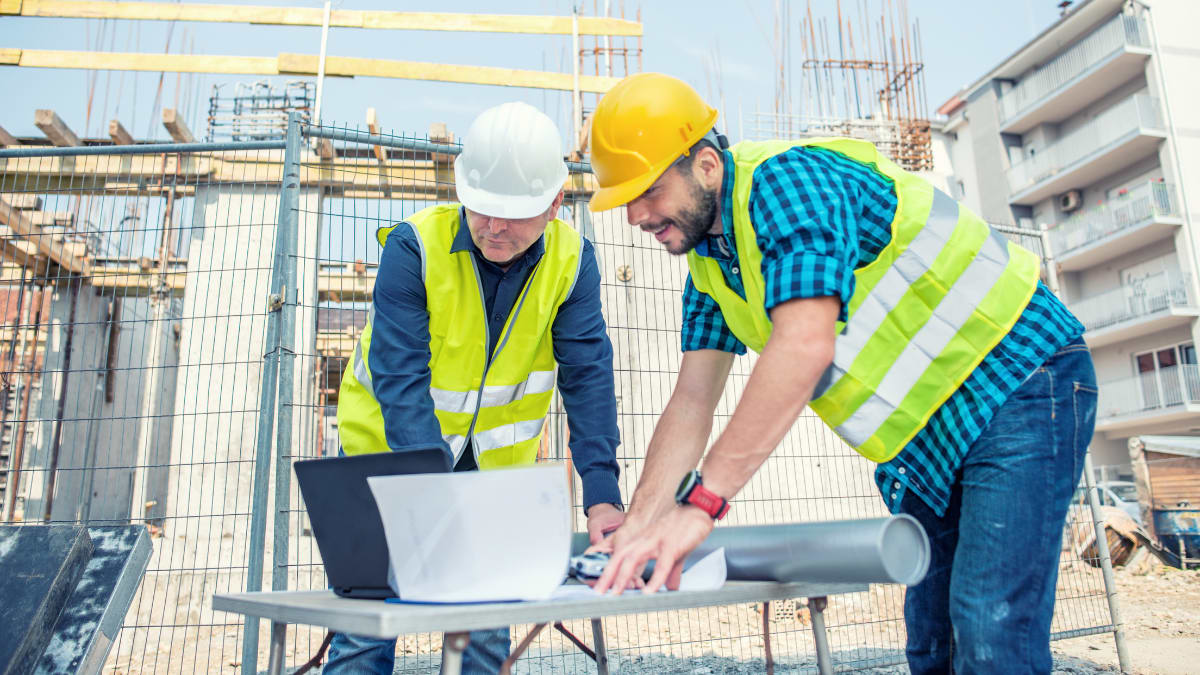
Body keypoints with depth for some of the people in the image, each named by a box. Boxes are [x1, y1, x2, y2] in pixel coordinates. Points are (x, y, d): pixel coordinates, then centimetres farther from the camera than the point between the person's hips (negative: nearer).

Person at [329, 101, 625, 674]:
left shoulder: (571, 260, -13)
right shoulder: (414, 247, -21)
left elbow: (587, 376, -16)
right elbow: (400, 380, -25)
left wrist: (602, 493, -26)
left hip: (495, 462, 2)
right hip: (393, 449, -2)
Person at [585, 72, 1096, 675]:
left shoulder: (784, 178, -23)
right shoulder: (708, 265, 6)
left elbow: (805, 346, -36)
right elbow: (691, 403, 3)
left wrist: (699, 502, -39)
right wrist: (638, 523, -7)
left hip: (1014, 381, -8)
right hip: (928, 434, 9)